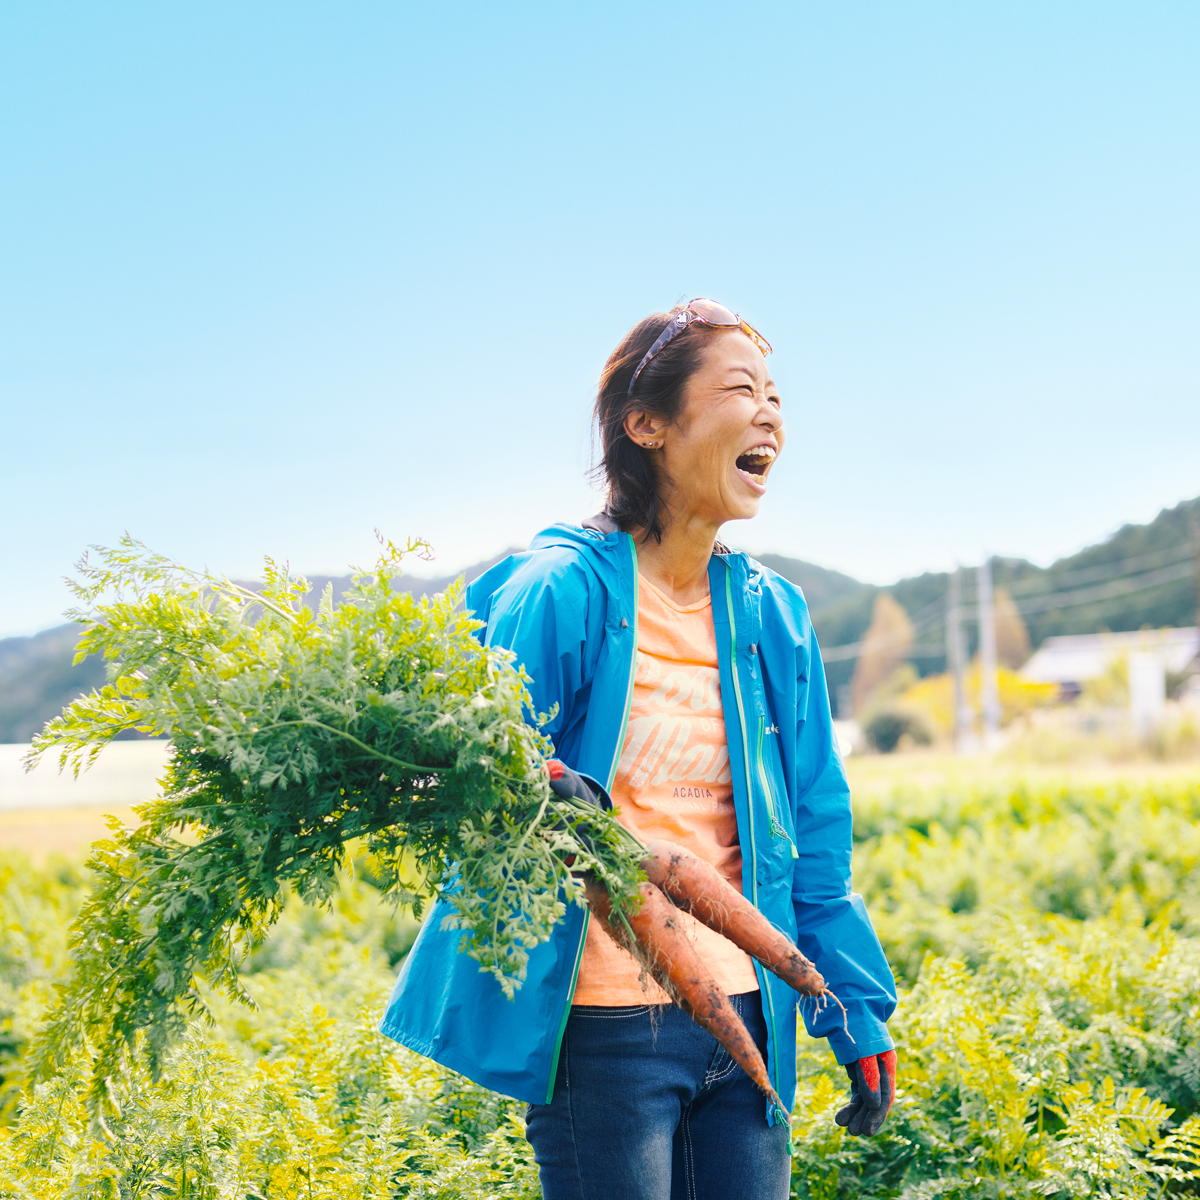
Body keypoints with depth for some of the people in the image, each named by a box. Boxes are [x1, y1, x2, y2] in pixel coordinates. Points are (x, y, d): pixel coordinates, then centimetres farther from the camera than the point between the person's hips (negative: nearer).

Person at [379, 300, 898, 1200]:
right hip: (605, 1027, -5)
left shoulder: (772, 614, 6)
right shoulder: (561, 593, -10)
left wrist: (861, 1017, 12)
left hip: (745, 1021, 5)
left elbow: (815, 840, 12)